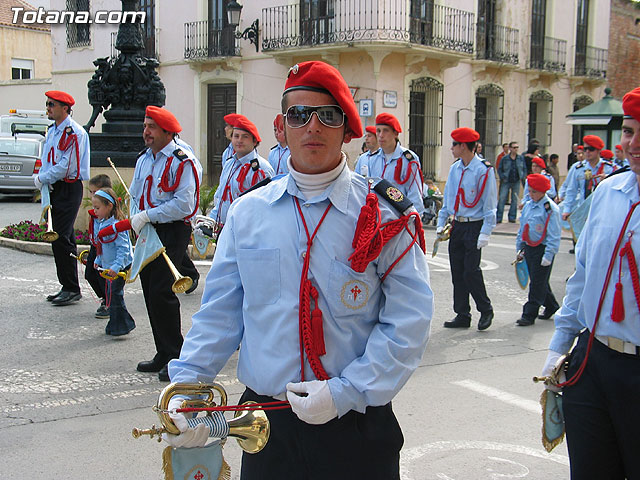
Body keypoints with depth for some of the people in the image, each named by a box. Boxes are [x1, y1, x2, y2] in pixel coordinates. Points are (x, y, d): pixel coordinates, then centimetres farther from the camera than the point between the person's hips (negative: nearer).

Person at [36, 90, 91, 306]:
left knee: (61, 239, -10)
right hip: (55, 189, 9)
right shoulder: (52, 131, 16)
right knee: (59, 238, 12)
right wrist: (41, 177, -2)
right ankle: (67, 287, 20)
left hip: (70, 189, -9)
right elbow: (46, 159, 18)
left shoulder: (74, 132, -14)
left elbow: (66, 165, -19)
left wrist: (42, 179, -10)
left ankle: (72, 289, -2)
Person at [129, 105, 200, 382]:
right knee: (150, 292, 10)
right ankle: (163, 355, 21)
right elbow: (135, 196, 19)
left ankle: (176, 357, -1)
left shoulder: (181, 162, -11)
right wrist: (137, 220, -1)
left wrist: (147, 216, -19)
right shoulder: (143, 159, 15)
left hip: (172, 232, -8)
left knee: (161, 291, -13)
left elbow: (183, 204, -19)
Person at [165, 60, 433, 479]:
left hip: (355, 424, -2)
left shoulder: (384, 216, -6)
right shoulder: (247, 214, 4)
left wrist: (345, 392, -16)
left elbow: (408, 323, -9)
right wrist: (186, 385, -4)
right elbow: (220, 313, 7)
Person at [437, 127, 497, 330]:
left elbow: (490, 204, -10)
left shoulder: (484, 170, -11)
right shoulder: (454, 168, 9)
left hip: (474, 226, -7)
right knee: (457, 272, 7)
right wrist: (441, 222, 12)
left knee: (471, 271, -9)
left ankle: (486, 310, 12)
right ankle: (462, 315, 16)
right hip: (457, 226, 7)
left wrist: (485, 233, -15)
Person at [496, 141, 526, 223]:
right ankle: (498, 218, -3)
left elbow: (524, 169, 12)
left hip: (516, 182, 2)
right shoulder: (504, 158, -1)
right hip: (506, 182, -2)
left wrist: (522, 178, -1)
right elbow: (499, 170, 5)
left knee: (515, 200, 6)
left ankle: (512, 217, 16)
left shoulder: (521, 158, 5)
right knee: (502, 199, -7)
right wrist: (503, 178, -7)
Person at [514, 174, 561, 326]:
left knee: (538, 282, -3)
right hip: (528, 248, 8)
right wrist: (520, 248, 19)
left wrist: (548, 255, -18)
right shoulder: (528, 205, 10)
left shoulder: (551, 209, -13)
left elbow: (554, 235, -14)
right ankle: (551, 306, 34)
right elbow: (522, 228, 19)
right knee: (536, 281, 16)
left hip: (542, 249, -8)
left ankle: (529, 314, 1)